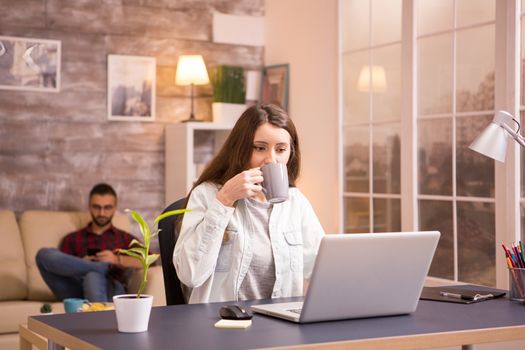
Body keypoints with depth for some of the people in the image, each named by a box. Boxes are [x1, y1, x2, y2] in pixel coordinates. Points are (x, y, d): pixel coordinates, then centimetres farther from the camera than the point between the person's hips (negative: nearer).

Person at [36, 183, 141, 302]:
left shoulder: (125, 239, 24)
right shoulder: (72, 239, 27)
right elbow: (60, 267, 12)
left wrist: (118, 260, -10)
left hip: (111, 290, -2)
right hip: (75, 293, 3)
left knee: (93, 276, -38)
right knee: (45, 254, -21)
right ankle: (106, 267, -21)